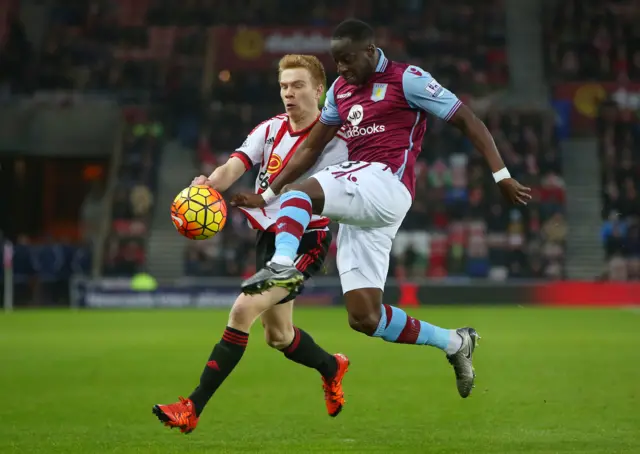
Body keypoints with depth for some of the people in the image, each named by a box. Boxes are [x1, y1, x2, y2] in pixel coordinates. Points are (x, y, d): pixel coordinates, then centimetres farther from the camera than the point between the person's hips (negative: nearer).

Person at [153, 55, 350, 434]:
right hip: (269, 239, 7)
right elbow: (234, 167, -9)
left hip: (304, 242, -7)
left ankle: (193, 409, -20)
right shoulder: (271, 129, 6)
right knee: (278, 335, 18)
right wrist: (209, 184, -32)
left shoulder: (331, 140, -10)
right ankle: (332, 368, 51)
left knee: (243, 310, -22)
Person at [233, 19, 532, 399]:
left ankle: (282, 266, -50)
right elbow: (312, 147, 27)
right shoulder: (340, 90, 20)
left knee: (298, 193, -28)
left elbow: (468, 122, -2)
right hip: (358, 207, 8)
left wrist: (502, 176, -10)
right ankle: (455, 343, 14)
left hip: (386, 183, -8)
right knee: (364, 318, 0)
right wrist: (266, 196, 23)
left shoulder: (407, 79, -1)